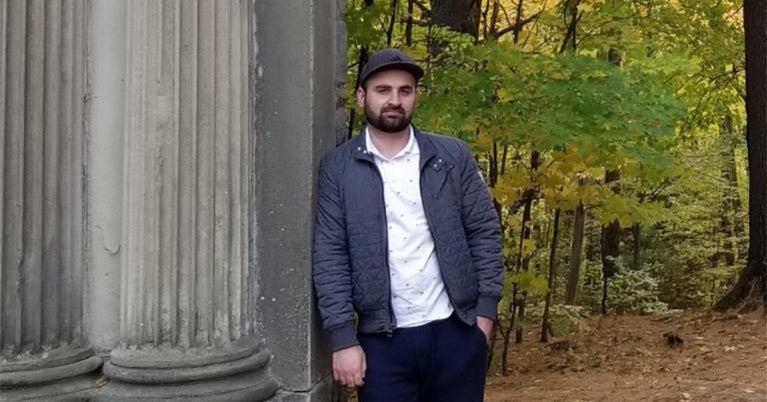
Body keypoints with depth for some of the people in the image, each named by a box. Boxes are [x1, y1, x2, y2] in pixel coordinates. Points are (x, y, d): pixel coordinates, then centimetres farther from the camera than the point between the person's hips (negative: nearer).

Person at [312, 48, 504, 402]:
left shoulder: (454, 157, 4)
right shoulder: (338, 168, 0)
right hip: (382, 340, -1)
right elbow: (330, 255, -4)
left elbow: (485, 233, 5)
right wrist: (343, 338, -9)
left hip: (455, 331, 1)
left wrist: (485, 310, -2)